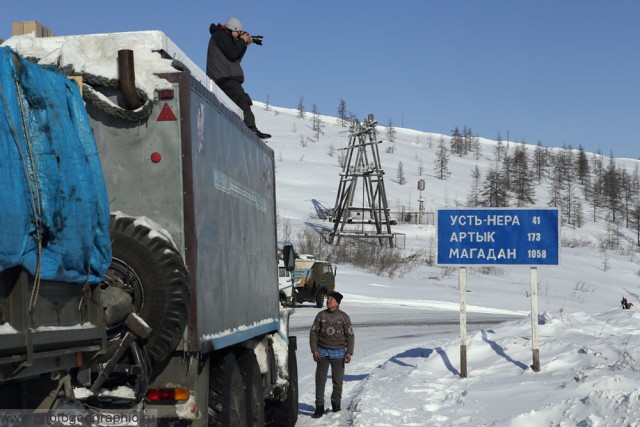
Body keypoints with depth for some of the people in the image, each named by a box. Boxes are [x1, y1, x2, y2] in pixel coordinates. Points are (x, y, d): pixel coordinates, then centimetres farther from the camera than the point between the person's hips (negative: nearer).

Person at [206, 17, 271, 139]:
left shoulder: (225, 37, 24)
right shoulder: (220, 36, -7)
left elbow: (237, 58, 20)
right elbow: (232, 54, -18)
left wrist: (244, 45, 8)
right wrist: (242, 40, -7)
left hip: (225, 78, 11)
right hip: (223, 78, -11)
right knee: (243, 101, -22)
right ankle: (251, 129, -30)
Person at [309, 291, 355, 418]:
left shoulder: (344, 317, 1)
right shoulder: (321, 315, 3)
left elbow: (350, 335, 2)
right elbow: (313, 332, 3)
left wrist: (349, 352, -7)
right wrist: (314, 350, -6)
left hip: (338, 352, 0)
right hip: (322, 352, 0)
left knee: (338, 380, 8)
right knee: (320, 380, -1)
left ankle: (336, 403, 26)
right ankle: (319, 407, 3)